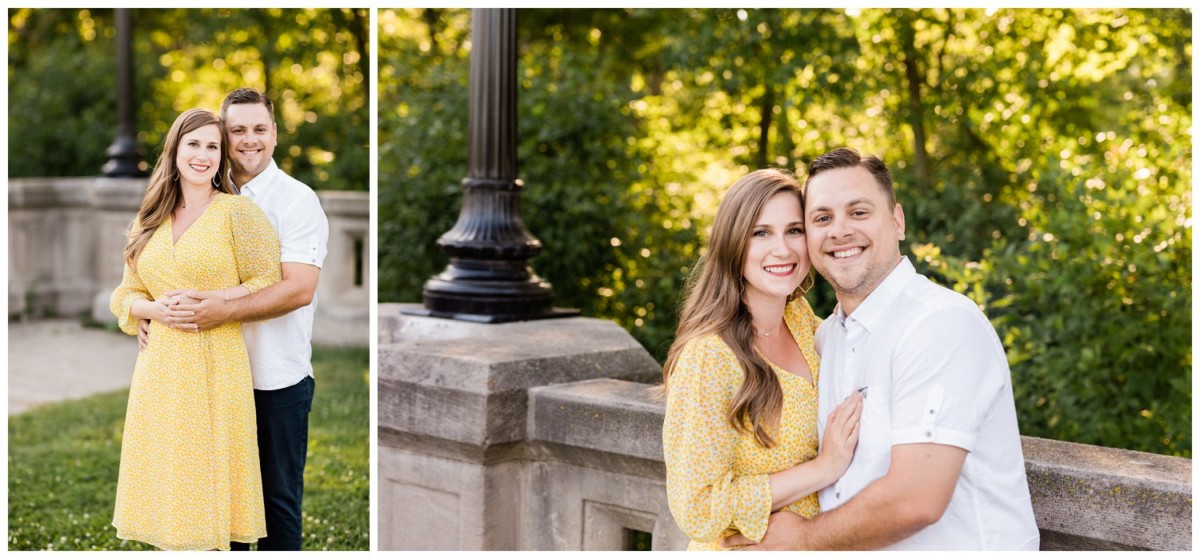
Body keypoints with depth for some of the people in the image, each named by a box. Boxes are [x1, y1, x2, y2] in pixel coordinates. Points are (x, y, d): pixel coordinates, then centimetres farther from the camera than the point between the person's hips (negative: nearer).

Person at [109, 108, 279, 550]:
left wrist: (209, 301, -13)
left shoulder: (237, 212, -1)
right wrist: (154, 309, -5)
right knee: (165, 476, 6)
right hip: (160, 364, 5)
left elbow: (268, 286, -1)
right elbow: (126, 296, 17)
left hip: (215, 363, -5)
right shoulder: (149, 221, 14)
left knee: (206, 478, -3)